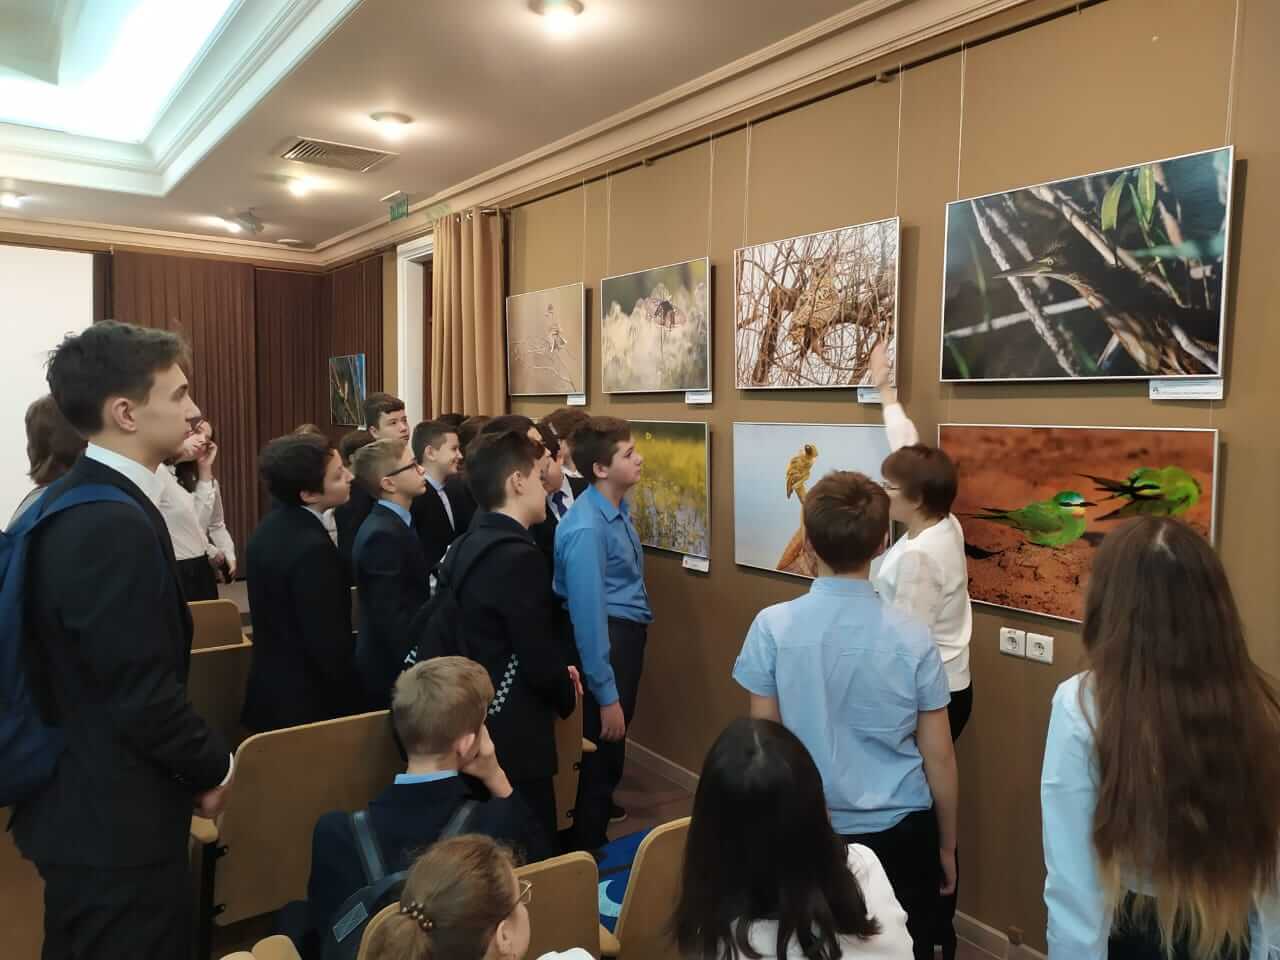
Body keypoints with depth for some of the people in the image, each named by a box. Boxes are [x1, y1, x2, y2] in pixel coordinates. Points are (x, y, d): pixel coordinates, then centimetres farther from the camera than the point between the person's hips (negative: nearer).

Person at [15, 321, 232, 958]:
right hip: (114, 820, -9)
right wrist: (214, 767, -9)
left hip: (81, 802, 9)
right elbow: (145, 694, -26)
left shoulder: (68, 504, 5)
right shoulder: (115, 524, -26)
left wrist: (192, 764, 10)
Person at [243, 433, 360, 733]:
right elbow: (328, 646, -23)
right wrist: (355, 704, -11)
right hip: (309, 702, -9)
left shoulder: (272, 526, 2)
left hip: (274, 689, 9)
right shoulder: (312, 548, -27)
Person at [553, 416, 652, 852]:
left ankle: (595, 828, 46)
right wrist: (605, 694, -19)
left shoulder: (619, 509, 3)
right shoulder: (587, 528, -25)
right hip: (607, 638, -9)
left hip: (628, 634, 9)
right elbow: (587, 616, -24)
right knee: (603, 750, 5)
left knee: (612, 749, 24)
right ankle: (587, 850, 26)